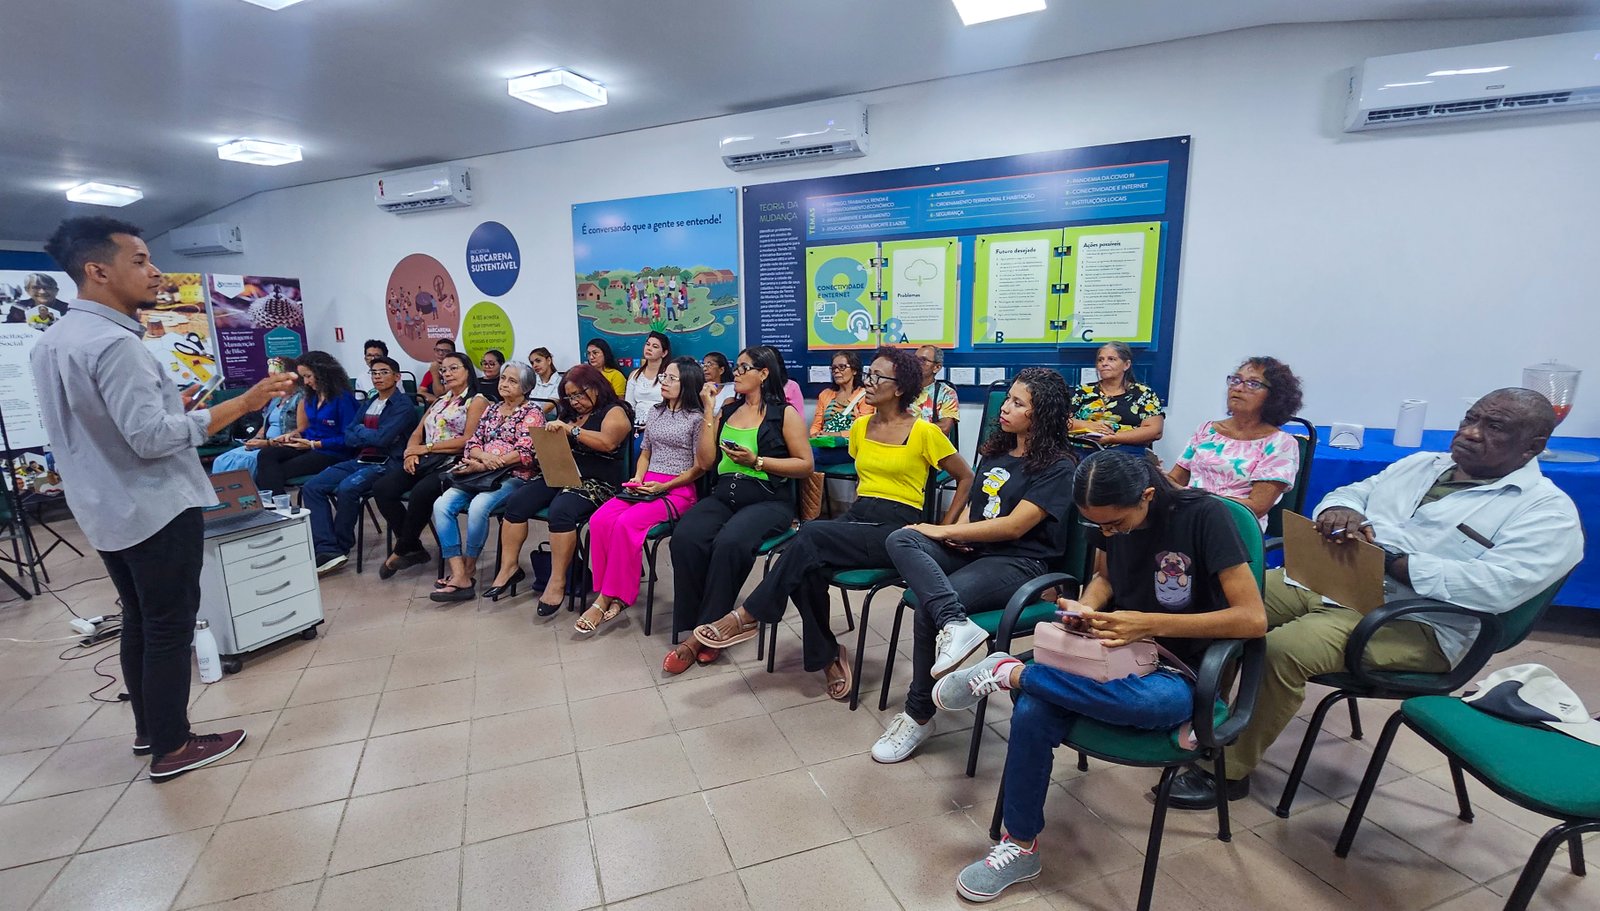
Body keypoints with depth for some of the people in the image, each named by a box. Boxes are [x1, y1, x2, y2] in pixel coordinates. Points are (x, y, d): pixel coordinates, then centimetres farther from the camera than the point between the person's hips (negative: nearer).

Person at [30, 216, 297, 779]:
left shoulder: (51, 343, 10)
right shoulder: (113, 343, -21)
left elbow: (103, 425, 16)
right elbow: (151, 438, -27)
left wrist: (166, 405, 19)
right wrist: (244, 403, -26)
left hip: (107, 510, 10)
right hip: (156, 509, -9)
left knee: (140, 620, 19)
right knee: (170, 626, 1)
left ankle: (147, 729, 31)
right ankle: (171, 748, 12)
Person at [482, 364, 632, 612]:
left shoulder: (614, 412, -3)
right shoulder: (569, 413, 20)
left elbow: (608, 442, -22)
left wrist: (570, 429, -23)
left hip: (594, 482, -7)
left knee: (561, 510, -33)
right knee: (516, 501, -13)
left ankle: (557, 581, -26)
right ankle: (509, 567, -5)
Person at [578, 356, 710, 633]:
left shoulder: (697, 418, -3)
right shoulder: (655, 412, 18)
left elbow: (700, 467, -5)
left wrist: (663, 486, -13)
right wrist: (638, 479, 3)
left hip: (678, 490, -6)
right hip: (646, 485, 6)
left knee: (625, 524, -30)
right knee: (599, 520, -21)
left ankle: (607, 598, -16)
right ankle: (612, 596, -15)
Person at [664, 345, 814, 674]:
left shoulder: (785, 413, 3)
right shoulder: (727, 409, 17)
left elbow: (805, 464, -2)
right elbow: (706, 460, 10)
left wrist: (756, 461, -10)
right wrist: (709, 412, 6)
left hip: (768, 500, -4)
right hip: (723, 496, 4)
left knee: (729, 542, -34)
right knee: (685, 537, -26)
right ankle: (690, 630, -17)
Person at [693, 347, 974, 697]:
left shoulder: (924, 432, -5)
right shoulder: (860, 427, 13)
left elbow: (966, 478, 4)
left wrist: (944, 529, -1)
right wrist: (860, 508, 11)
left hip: (896, 530, -5)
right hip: (857, 516, 5)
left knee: (810, 535, -31)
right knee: (807, 568, -28)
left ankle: (747, 617, -18)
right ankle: (827, 656, -9)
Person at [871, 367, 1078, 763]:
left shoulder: (1058, 466, -7)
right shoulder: (997, 451, 17)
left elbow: (1013, 526, -15)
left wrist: (946, 532, -12)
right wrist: (957, 533, 0)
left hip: (1019, 562, -7)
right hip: (973, 550, 7)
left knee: (927, 609, -27)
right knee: (901, 539, -22)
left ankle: (918, 716, -8)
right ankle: (955, 625, -42)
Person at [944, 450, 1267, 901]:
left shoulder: (1205, 516, -17)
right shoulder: (1110, 516, -2)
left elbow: (1252, 618, -20)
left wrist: (1149, 623, -27)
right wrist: (1085, 608, -8)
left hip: (1174, 674, -4)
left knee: (1157, 703, -41)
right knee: (1032, 711, -25)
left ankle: (1008, 672, -21)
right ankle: (1020, 847, -3)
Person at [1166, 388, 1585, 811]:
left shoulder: (1547, 511, 0)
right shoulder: (1418, 465, 20)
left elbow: (1498, 585, -17)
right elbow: (1349, 493, 19)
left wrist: (1390, 561, -20)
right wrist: (1340, 509, -6)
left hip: (1411, 622, -7)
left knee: (1284, 648, -31)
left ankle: (1228, 771, -14)